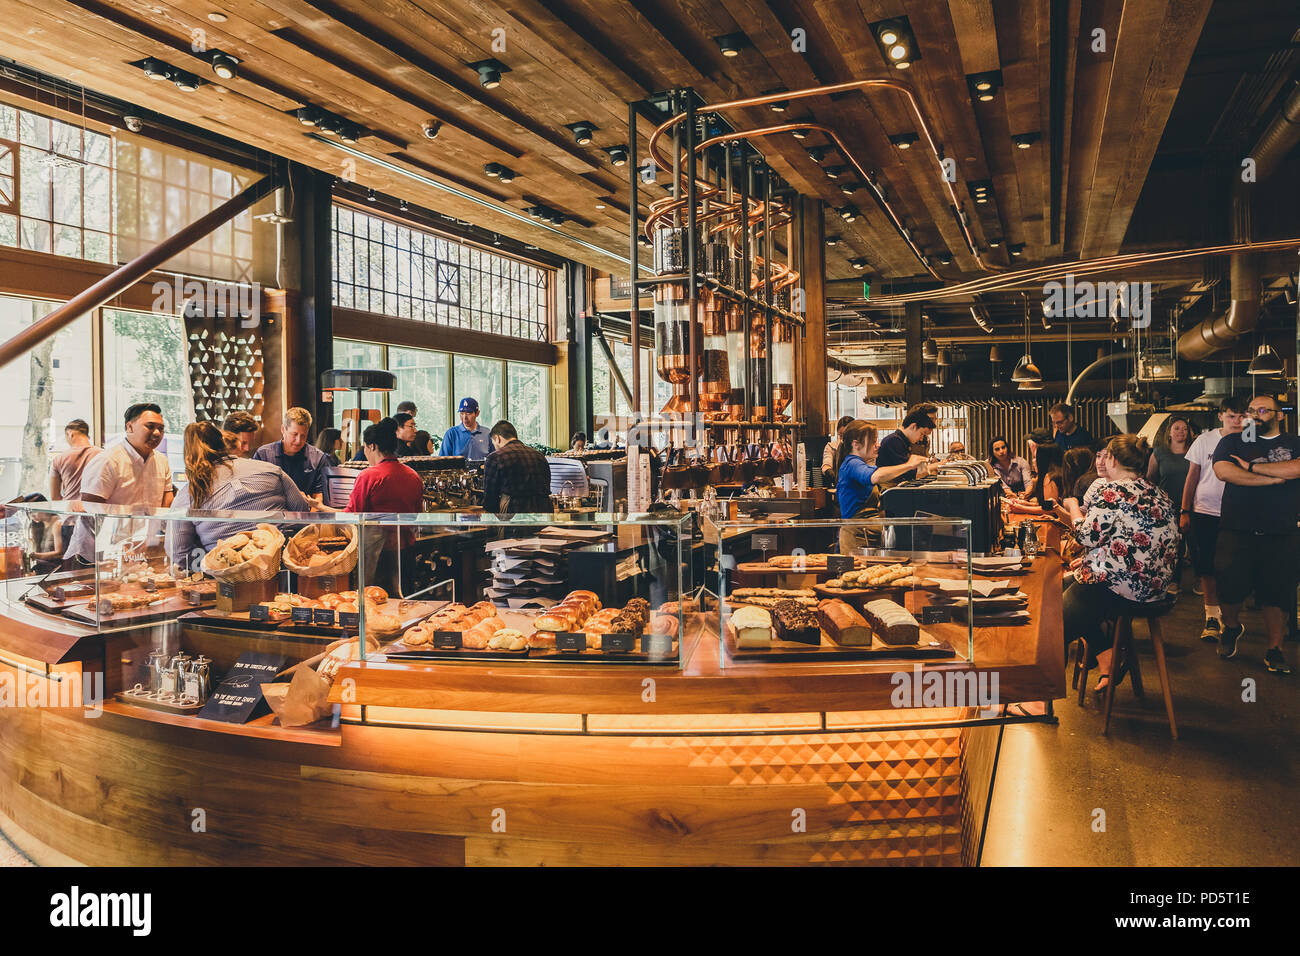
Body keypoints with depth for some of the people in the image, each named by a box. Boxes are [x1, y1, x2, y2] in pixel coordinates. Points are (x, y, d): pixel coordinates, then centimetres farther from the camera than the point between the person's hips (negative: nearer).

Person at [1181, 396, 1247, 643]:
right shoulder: (1205, 440, 1)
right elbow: (1192, 477, 5)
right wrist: (1184, 511, 3)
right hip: (1204, 512, 0)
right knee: (1206, 568, 0)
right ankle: (1212, 615, 9)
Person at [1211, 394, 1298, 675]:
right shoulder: (1232, 442, 10)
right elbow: (1223, 471, -10)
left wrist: (1252, 467, -9)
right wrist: (1274, 478, -8)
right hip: (1237, 530, 0)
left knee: (1276, 592, 3)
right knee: (1230, 584, -8)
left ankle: (1275, 649, 15)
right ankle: (1231, 627, 21)